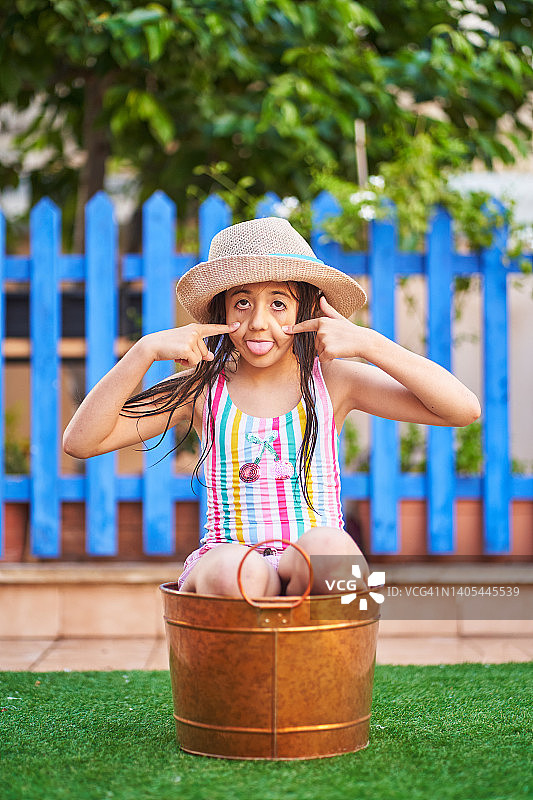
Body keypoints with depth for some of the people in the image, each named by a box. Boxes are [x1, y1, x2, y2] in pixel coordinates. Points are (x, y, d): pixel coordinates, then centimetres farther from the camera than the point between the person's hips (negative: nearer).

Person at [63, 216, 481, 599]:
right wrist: (147, 349, -8)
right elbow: (81, 440, 0)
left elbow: (464, 409, -3)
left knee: (329, 546, -36)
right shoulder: (203, 389, 6)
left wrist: (368, 343, -10)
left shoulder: (332, 380, 5)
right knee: (232, 570, -37)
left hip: (316, 567, 0)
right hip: (224, 557, 0)